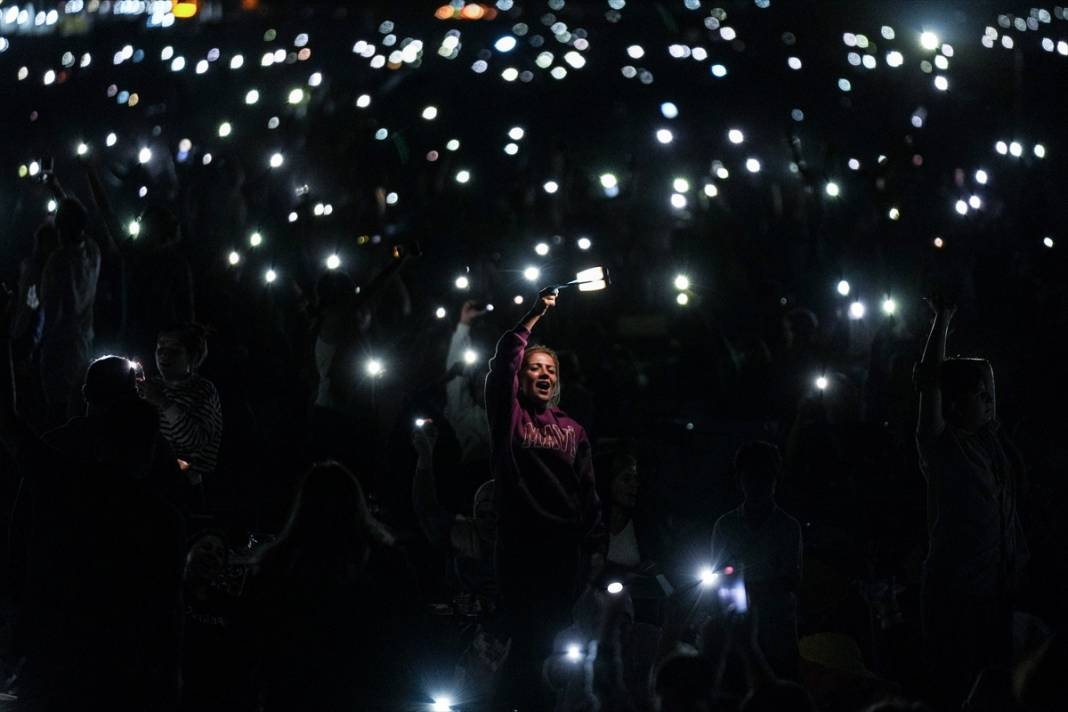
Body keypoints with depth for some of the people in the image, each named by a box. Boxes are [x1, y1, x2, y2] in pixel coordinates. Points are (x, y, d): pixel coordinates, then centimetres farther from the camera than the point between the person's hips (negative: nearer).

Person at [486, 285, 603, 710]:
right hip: (521, 543, -3)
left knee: (559, 639, 4)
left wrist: (596, 547, 2)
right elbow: (504, 360, -13)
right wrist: (535, 315, -11)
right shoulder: (509, 416, 3)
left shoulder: (572, 429, 13)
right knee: (527, 637, -2)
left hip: (566, 547, 3)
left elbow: (588, 492, 10)